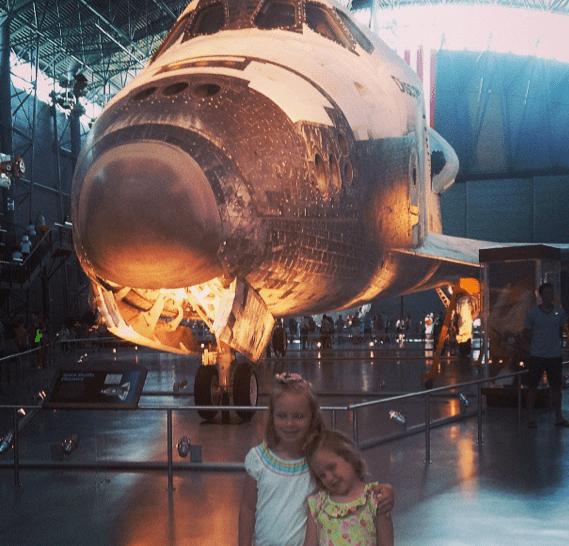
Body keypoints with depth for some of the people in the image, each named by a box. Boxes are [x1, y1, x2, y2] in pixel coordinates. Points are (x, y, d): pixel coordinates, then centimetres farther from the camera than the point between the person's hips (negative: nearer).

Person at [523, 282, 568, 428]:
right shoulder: (532, 313, -4)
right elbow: (527, 334, 4)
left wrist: (557, 344, 7)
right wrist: (536, 345, 0)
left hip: (554, 356, 2)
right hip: (537, 356, -2)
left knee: (556, 385, 8)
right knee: (532, 386, 2)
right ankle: (530, 417, 11)